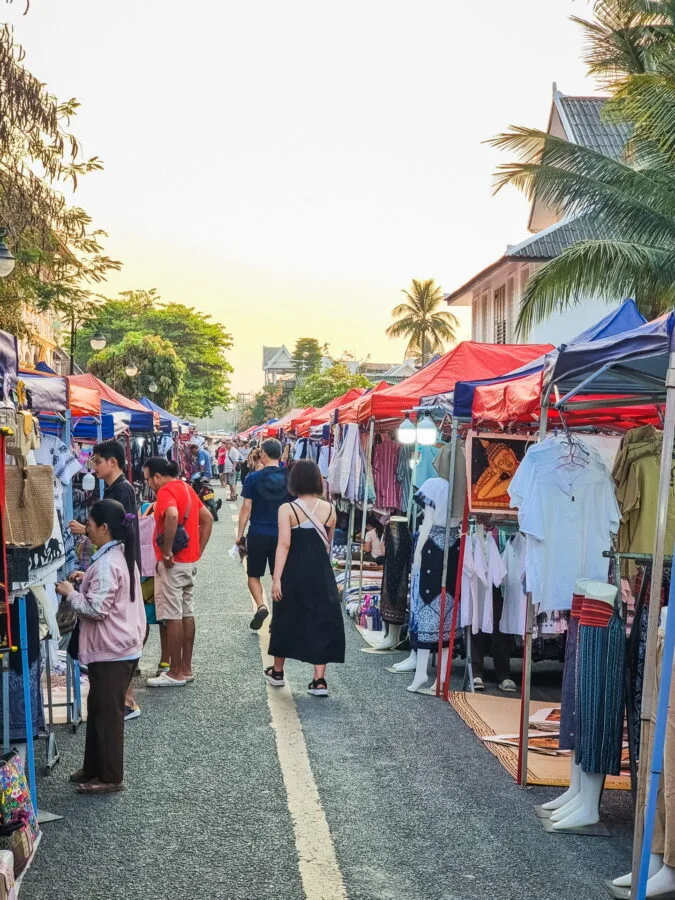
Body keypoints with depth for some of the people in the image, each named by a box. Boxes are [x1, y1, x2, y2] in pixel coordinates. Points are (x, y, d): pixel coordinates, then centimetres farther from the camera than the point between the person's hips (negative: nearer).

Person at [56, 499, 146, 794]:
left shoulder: (106, 563, -23)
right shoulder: (121, 555, 8)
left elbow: (96, 609, -24)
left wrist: (70, 593, -11)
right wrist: (87, 581, 9)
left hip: (112, 651, -10)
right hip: (119, 646, 10)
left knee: (108, 713, 2)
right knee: (98, 709, 19)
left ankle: (110, 777, 14)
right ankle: (94, 768, 31)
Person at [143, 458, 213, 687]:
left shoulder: (166, 491, -14)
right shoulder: (186, 487, 14)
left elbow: (172, 516, -35)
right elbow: (207, 518, 18)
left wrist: (166, 552, -26)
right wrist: (199, 550, 14)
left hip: (173, 563, -9)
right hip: (190, 561, 9)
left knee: (173, 616, -3)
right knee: (187, 613, 13)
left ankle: (176, 673, 4)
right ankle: (186, 668, 20)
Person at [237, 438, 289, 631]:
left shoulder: (254, 478, -8)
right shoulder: (289, 479, -1)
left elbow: (246, 508, -7)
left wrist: (240, 534, 1)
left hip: (258, 533, -2)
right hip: (282, 534, 2)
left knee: (254, 574, 13)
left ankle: (261, 606, -9)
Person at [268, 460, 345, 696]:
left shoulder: (287, 509, -10)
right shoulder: (329, 509, 1)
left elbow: (284, 545, -16)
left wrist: (276, 578, -16)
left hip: (294, 573, -2)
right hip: (322, 573, 2)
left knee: (287, 621, 15)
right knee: (321, 622, 7)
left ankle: (277, 672, 31)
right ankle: (319, 680, 5)